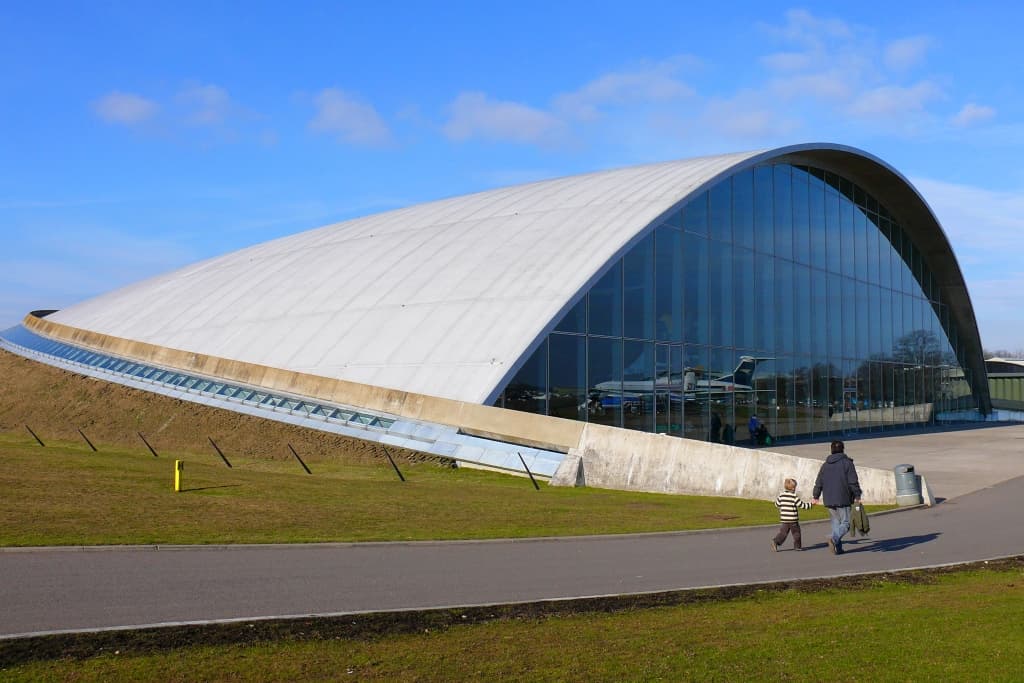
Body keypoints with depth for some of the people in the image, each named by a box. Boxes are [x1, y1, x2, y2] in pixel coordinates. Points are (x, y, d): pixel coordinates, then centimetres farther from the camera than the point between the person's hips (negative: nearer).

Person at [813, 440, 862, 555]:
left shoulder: (825, 465, 11)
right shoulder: (847, 463, -3)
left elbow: (818, 483, 13)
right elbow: (853, 482, -9)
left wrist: (816, 497, 22)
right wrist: (857, 496, -4)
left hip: (829, 501, 5)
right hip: (843, 500, -5)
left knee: (835, 523, 13)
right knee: (846, 523, -1)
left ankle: (838, 548, 8)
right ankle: (834, 539, -25)